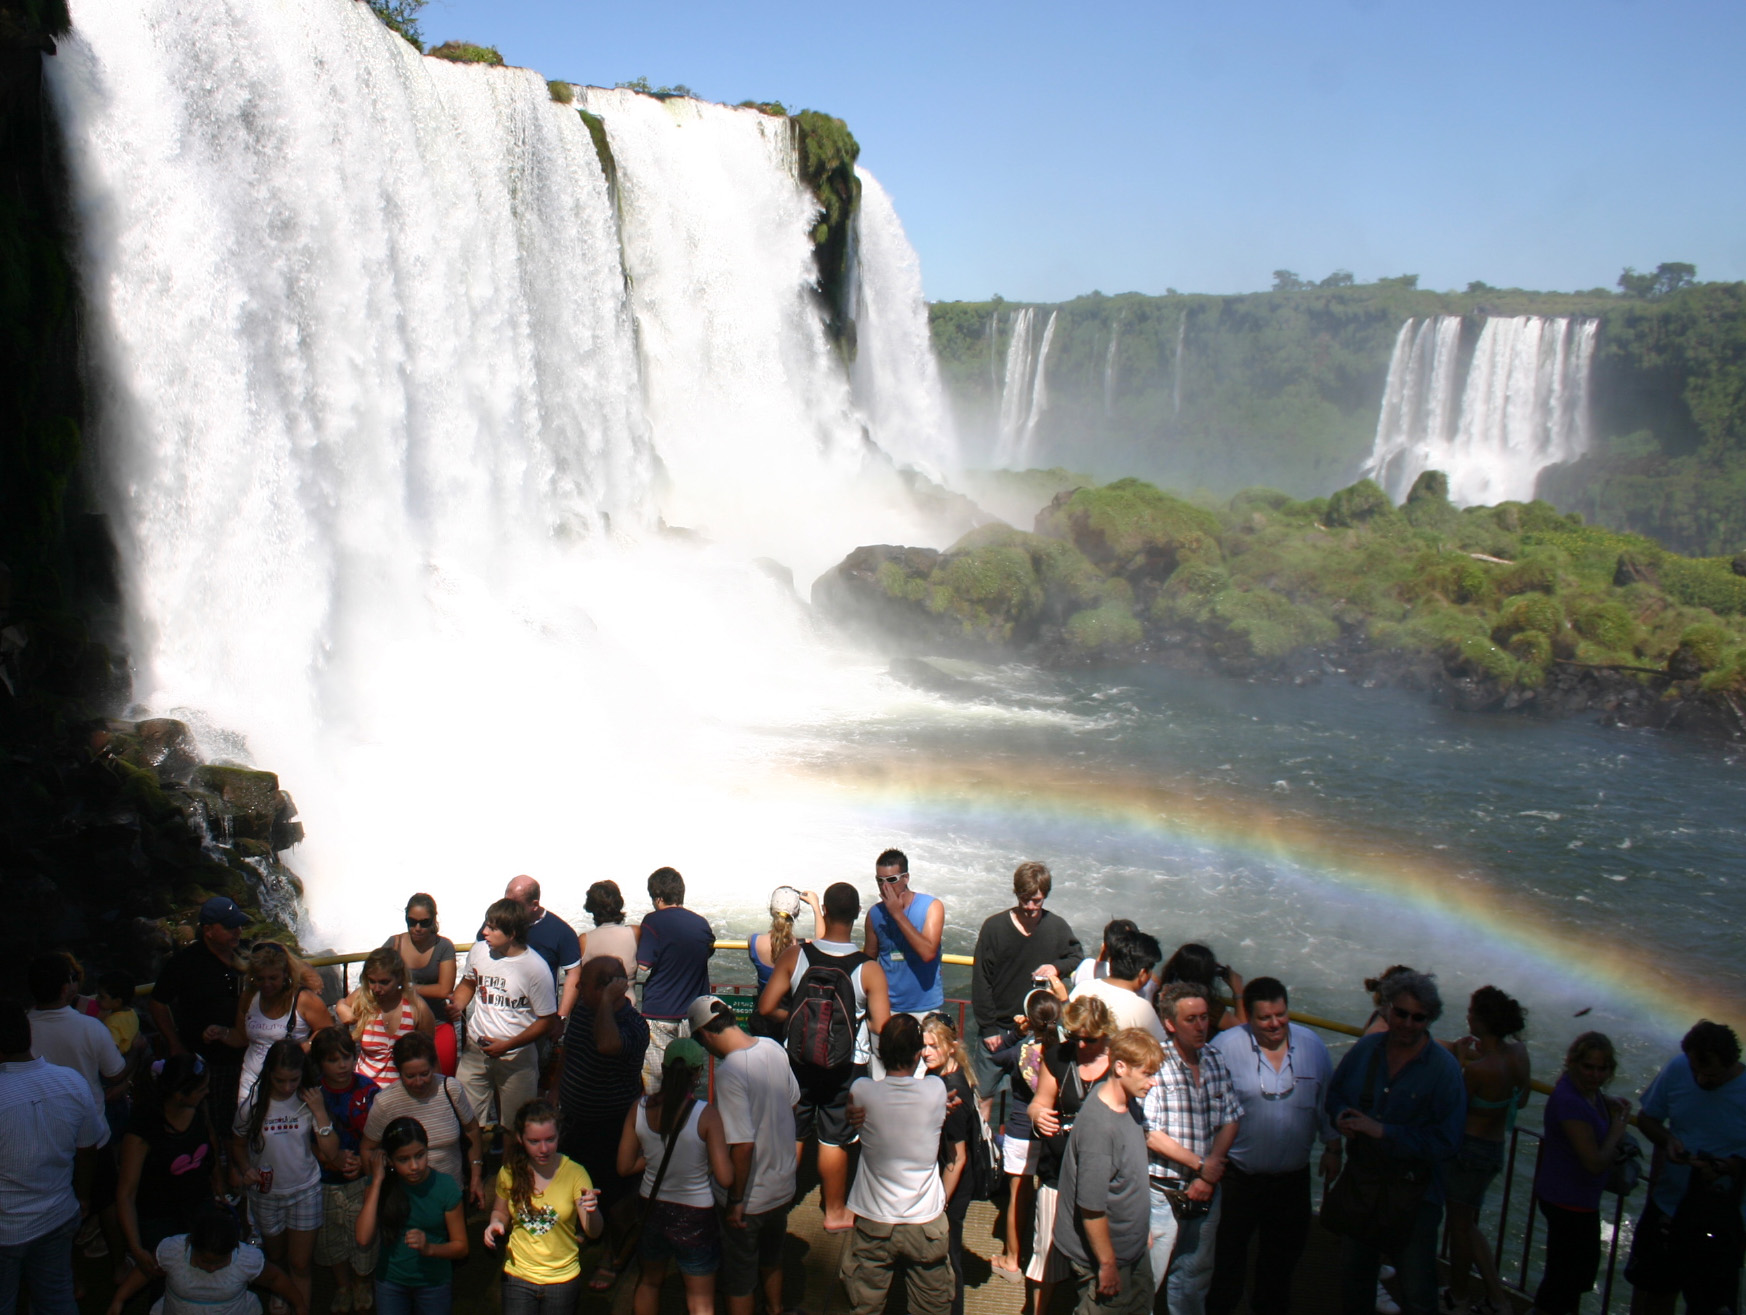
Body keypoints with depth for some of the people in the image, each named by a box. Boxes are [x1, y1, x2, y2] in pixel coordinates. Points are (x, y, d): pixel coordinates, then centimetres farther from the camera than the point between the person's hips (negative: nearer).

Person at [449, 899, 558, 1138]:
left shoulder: (535, 968, -18)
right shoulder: (478, 951, -4)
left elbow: (548, 1020, -12)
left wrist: (508, 1045, -18)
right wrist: (457, 1006, -2)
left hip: (517, 1057, -4)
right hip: (475, 1051, 4)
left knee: (514, 1126, 8)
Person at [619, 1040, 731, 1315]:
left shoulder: (639, 1108, -12)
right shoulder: (706, 1114, -23)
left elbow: (625, 1166, -4)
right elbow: (725, 1176, -22)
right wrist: (702, 1161, -1)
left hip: (651, 1208, 4)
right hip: (695, 1216, -4)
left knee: (649, 1281, 30)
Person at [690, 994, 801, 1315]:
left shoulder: (729, 1071, -29)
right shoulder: (774, 1048, -6)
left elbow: (743, 1145, -30)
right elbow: (793, 1102, 9)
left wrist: (735, 1201, -17)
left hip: (750, 1197, -7)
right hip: (784, 1185, 7)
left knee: (738, 1282, 13)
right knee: (771, 1261, 30)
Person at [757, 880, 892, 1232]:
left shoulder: (794, 956, -15)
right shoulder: (869, 970, -18)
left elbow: (767, 1007, -13)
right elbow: (881, 1026, -18)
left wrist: (793, 1019, 5)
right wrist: (855, 1019, 2)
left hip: (797, 1058, 1)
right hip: (845, 1067, -1)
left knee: (790, 1133, 18)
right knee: (834, 1138, 13)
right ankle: (835, 1213, 27)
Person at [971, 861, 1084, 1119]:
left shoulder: (1057, 927, -3)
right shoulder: (994, 927, -9)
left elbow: (1078, 956, 14)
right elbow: (980, 982, -5)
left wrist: (1057, 967, -9)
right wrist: (988, 1027, -7)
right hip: (998, 1027, -1)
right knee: (984, 1096, 6)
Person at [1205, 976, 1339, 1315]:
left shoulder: (1312, 1045, -4)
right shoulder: (1224, 1047, -17)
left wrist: (1332, 1148, 10)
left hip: (1293, 1175, 4)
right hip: (1238, 1176, -4)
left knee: (1285, 1250, 21)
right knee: (1228, 1252, 12)